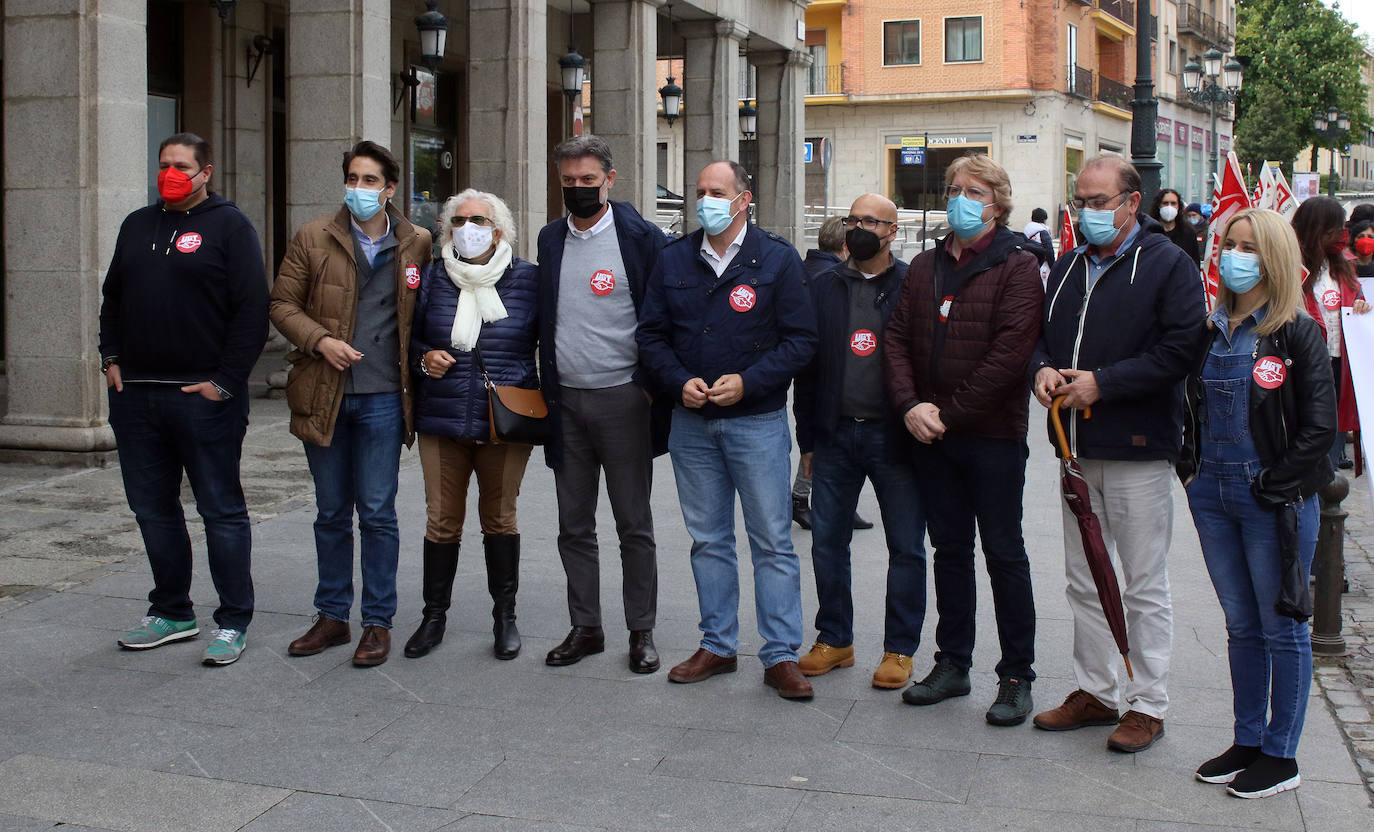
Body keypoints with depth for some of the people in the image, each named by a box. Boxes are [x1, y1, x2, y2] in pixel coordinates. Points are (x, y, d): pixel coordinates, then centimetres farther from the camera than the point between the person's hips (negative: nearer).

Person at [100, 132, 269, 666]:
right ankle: (172, 613, 25)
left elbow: (252, 310, -10)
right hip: (136, 396, 7)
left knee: (221, 510, 0)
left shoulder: (229, 225, -4)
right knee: (152, 509, 13)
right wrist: (111, 357, 10)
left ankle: (232, 623, 8)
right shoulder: (137, 226, 16)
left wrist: (225, 381, -15)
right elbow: (112, 297, 24)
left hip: (203, 397, -6)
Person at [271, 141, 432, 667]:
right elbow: (283, 303, 5)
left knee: (377, 512, 0)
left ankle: (378, 622, 12)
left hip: (383, 397, -1)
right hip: (323, 396, 2)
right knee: (331, 513, 12)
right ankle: (331, 616, 24)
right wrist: (321, 340, -11)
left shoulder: (417, 245, 3)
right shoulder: (314, 238, 3)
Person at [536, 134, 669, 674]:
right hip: (565, 401, 5)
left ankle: (642, 633, 14)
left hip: (623, 399, -5)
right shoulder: (550, 240, 11)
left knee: (634, 525, 4)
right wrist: (547, 390, 10)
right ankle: (585, 628, 22)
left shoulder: (641, 238, -5)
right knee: (574, 525, 11)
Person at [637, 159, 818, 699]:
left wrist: (747, 382, -17)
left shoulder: (777, 259, -4)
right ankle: (717, 646, 23)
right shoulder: (674, 260, 7)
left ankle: (781, 656, 6)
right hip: (691, 423, 4)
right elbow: (651, 333, 8)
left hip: (758, 420, -4)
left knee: (772, 542, -1)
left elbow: (801, 340, -6)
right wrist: (680, 382, -9)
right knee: (708, 539, 12)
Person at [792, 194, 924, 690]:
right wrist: (808, 439, 8)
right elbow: (807, 366, 11)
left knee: (906, 547, 4)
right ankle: (834, 639, 24)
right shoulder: (823, 287, 9)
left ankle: (900, 649, 17)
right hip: (836, 435, 4)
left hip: (894, 438, -3)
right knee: (827, 541, 9)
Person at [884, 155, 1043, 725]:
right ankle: (952, 664, 23)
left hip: (993, 436, -5)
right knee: (950, 550, 13)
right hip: (931, 437, 5)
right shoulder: (925, 266, 12)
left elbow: (1011, 352, -16)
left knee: (1003, 554, 2)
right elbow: (898, 337, 8)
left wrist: (950, 413, -15)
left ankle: (1016, 677, 11)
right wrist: (910, 406, -8)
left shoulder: (1016, 267, -7)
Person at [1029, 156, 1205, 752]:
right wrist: (1043, 368, -2)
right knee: (1084, 581, 14)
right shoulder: (1068, 268, 14)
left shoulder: (1169, 265, -7)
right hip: (1078, 448, 7)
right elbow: (1041, 335, 21)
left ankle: (1148, 704, 12)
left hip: (1139, 450, -7)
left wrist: (1102, 383, -19)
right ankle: (1095, 691, 26)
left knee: (1145, 585, 1)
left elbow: (1180, 351, -16)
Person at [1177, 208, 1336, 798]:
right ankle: (1247, 741, 25)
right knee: (1241, 626, 14)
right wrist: (1191, 467, 5)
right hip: (1212, 495, 6)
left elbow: (1320, 425, -11)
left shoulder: (1298, 334, -8)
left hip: (1275, 500, -5)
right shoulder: (1210, 331, 9)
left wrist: (1277, 484, -14)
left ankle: (1280, 756, 15)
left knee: (1282, 628, 5)